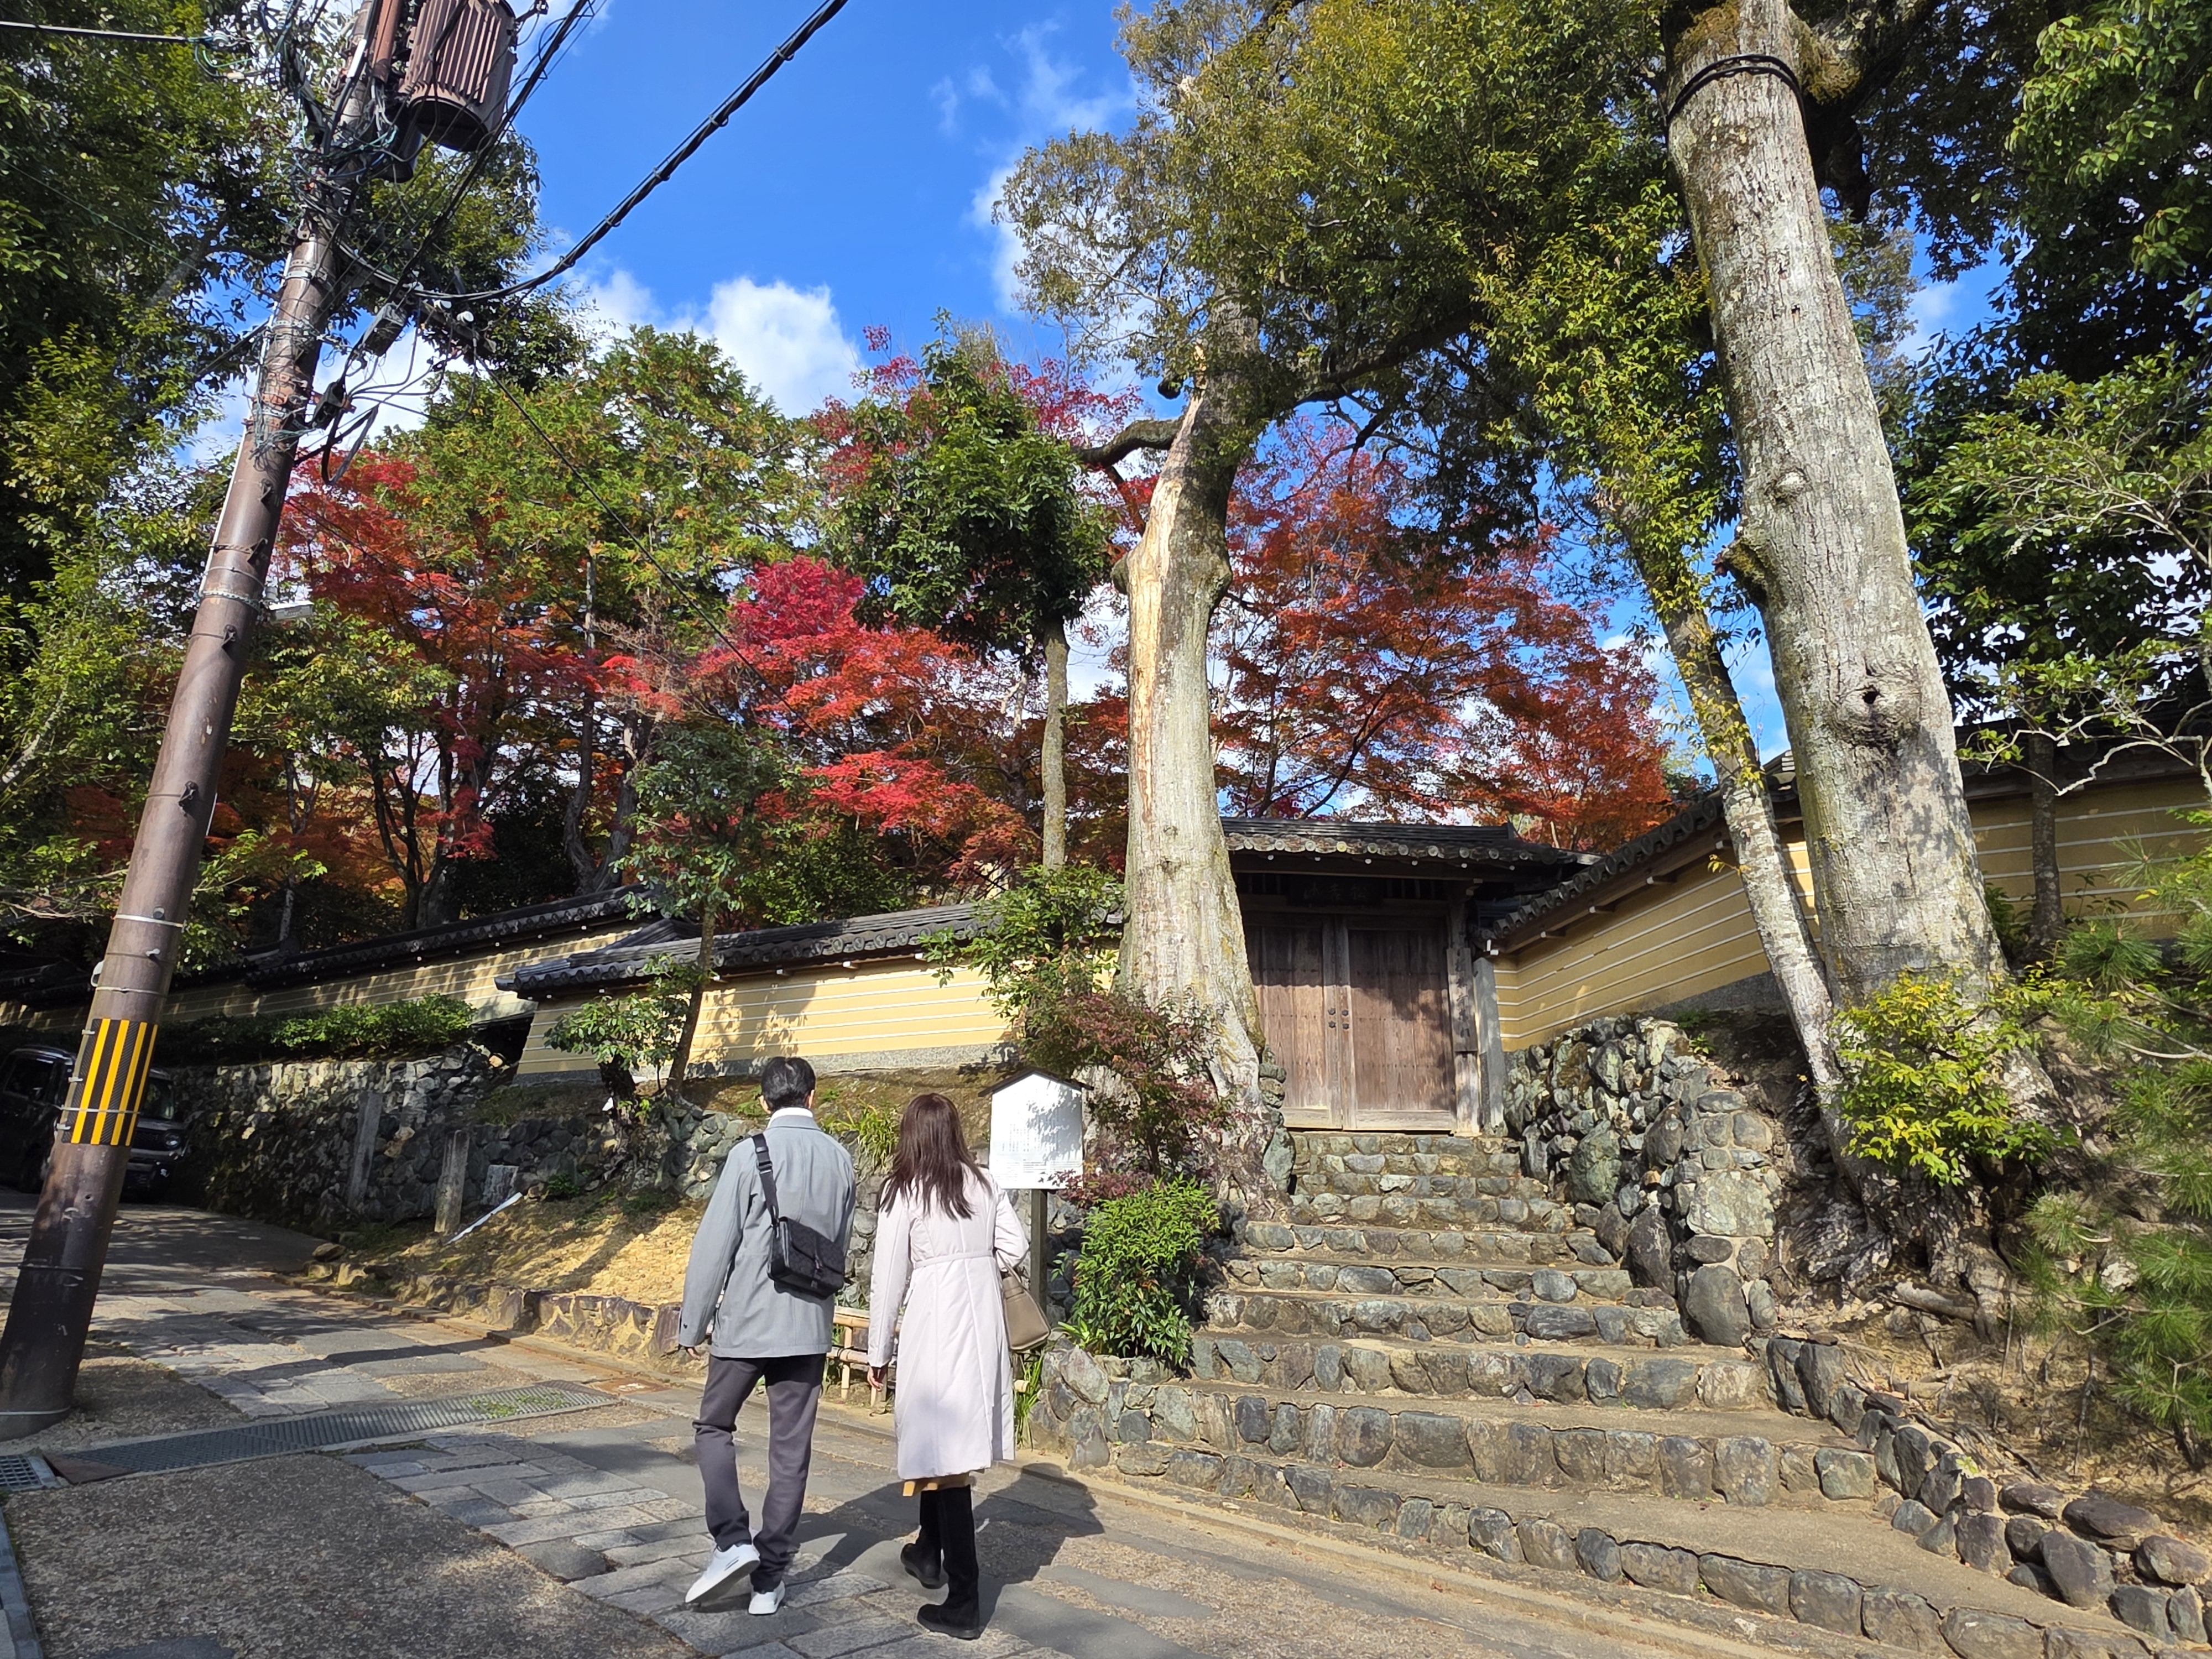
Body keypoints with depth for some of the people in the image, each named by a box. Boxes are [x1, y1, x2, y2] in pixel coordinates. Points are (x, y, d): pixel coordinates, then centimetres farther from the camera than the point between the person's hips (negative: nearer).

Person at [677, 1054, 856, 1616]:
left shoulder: (750, 1153, -12)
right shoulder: (840, 1159, 1)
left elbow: (715, 1244, -10)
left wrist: (693, 1322, 0)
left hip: (746, 1320, -3)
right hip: (809, 1326, 4)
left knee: (714, 1426, 18)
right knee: (791, 1449, 11)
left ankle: (732, 1539, 3)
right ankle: (770, 1579, 19)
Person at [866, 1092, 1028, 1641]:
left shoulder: (904, 1192, -6)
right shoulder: (983, 1184, 7)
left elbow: (889, 1278, -4)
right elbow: (1014, 1244, 4)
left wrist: (878, 1352, 5)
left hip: (935, 1325, -6)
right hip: (984, 1322, 6)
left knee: (943, 1450, 0)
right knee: (947, 1441, 23)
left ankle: (964, 1603, 4)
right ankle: (930, 1552, 41)